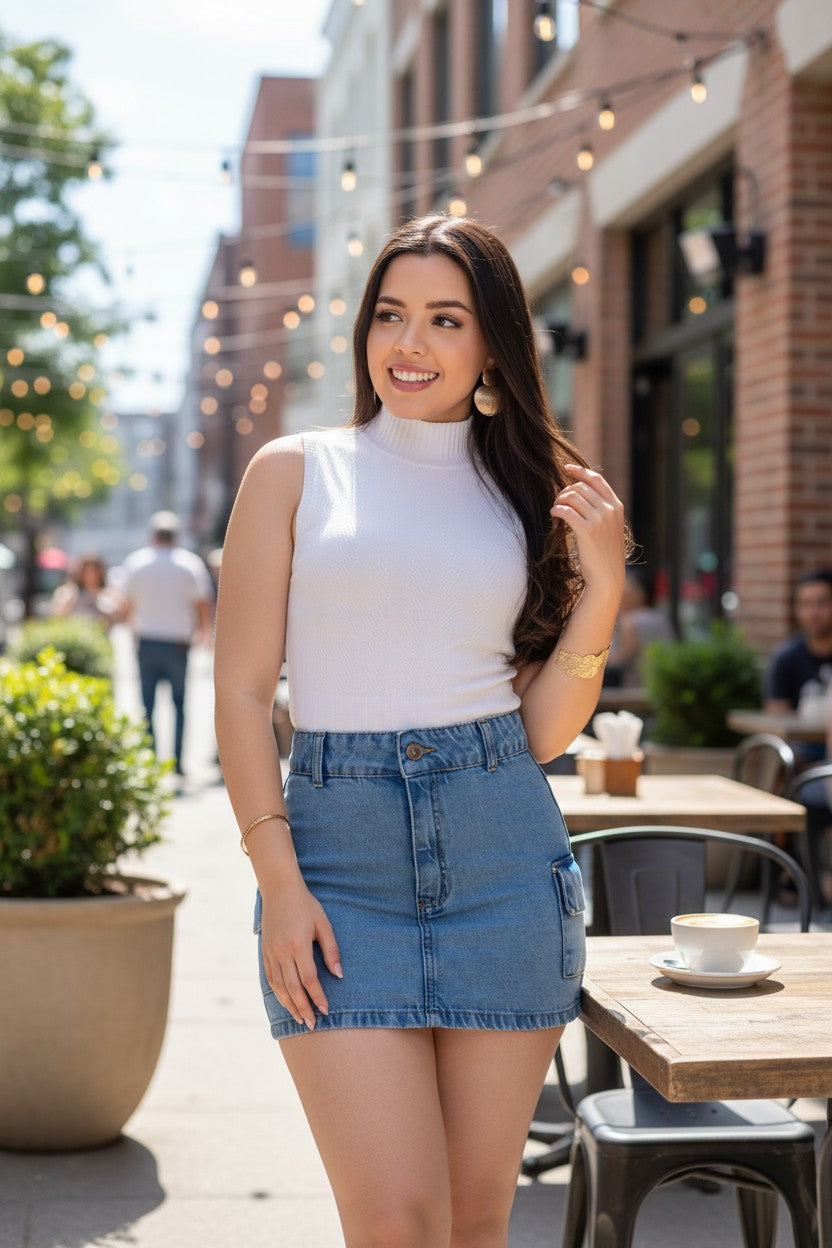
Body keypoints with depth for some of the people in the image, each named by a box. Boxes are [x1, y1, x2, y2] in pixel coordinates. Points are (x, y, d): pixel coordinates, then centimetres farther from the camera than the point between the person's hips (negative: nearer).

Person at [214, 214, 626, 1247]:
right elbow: (242, 689, 1)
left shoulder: (533, 495, 10)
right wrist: (278, 880, -8)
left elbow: (545, 731, 6)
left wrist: (602, 585, -6)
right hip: (340, 858, -2)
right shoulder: (293, 472, 5)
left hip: (502, 854, 2)